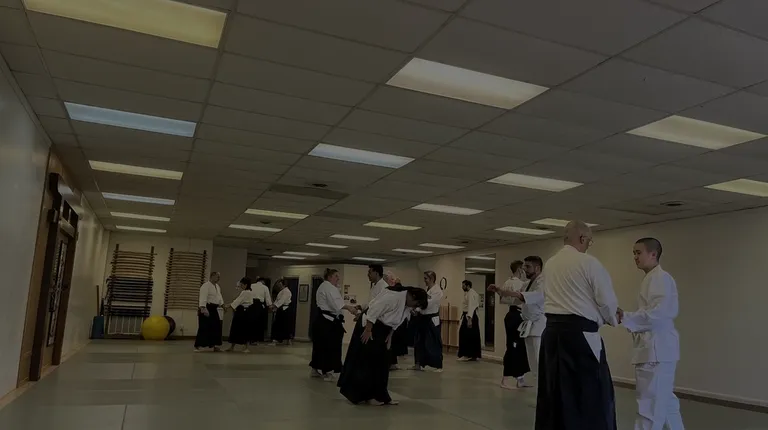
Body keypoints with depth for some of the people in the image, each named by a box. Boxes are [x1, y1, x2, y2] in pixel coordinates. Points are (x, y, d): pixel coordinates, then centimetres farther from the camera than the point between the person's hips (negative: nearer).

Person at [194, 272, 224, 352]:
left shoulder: (217, 286, 17)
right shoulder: (206, 286, -14)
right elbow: (203, 298, -23)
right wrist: (203, 308, -33)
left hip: (214, 309, 9)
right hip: (206, 309, -9)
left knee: (216, 327, 10)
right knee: (204, 327, -9)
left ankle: (215, 346, 18)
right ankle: (197, 346, -3)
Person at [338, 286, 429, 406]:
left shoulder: (407, 305, 0)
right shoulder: (394, 297, -29)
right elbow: (374, 311, -28)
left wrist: (390, 335, 6)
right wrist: (368, 330, -25)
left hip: (382, 329, 9)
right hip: (369, 324, -9)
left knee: (381, 363, 10)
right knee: (366, 360, -5)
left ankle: (379, 395, 17)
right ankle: (366, 395, 3)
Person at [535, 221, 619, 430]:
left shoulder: (549, 264, 11)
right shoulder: (588, 262, -9)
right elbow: (607, 300, -6)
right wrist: (612, 318, 16)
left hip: (553, 330, 7)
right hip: (579, 333, -7)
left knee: (554, 390, 14)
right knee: (592, 394, 2)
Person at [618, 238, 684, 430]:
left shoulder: (660, 278, -14)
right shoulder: (652, 278, 18)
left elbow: (658, 313, -24)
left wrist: (625, 318, -22)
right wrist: (627, 317, 7)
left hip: (657, 349, -10)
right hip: (655, 348, 10)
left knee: (650, 404, -6)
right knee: (665, 400, 21)